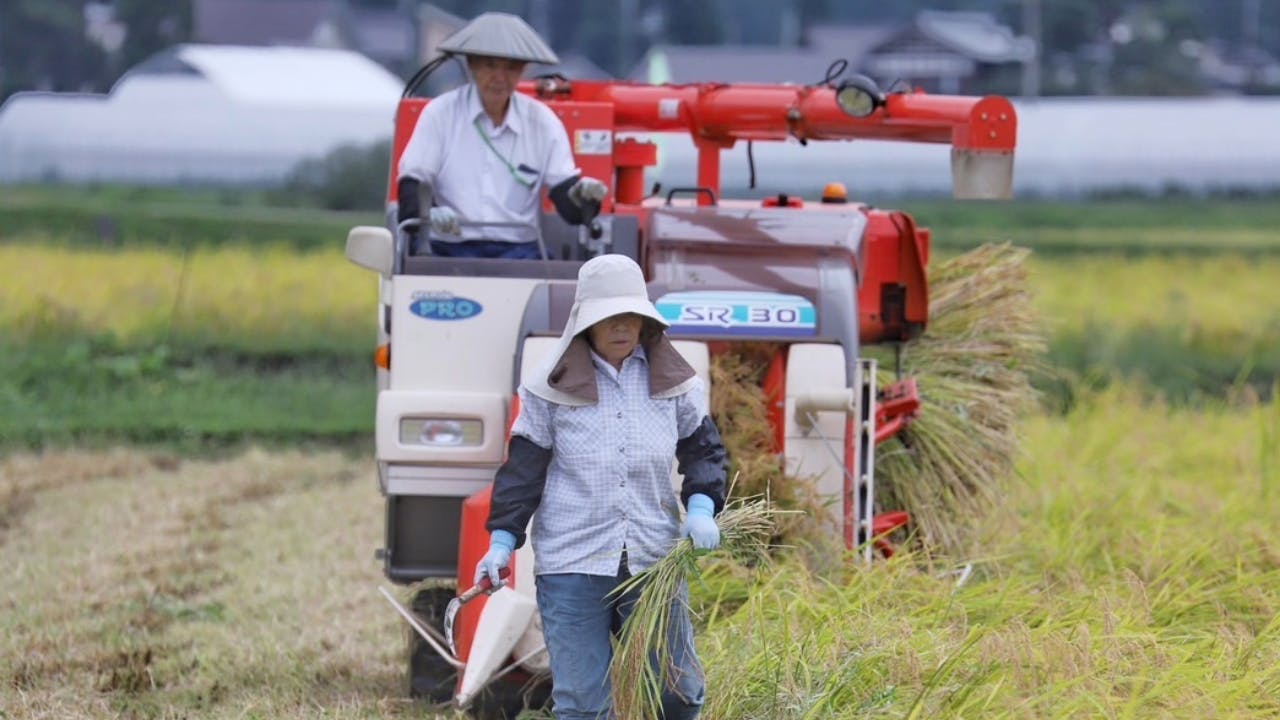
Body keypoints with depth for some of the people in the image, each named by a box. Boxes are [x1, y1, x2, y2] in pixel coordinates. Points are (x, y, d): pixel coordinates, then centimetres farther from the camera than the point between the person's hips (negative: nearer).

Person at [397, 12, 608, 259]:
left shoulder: (543, 121, 10)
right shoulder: (440, 114, 6)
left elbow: (565, 192, 5)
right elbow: (410, 185, -1)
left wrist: (583, 197, -21)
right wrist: (427, 213, -25)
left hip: (518, 250, 2)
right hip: (450, 249, -2)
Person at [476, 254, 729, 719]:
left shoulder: (673, 383, 6)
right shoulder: (552, 389, -1)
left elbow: (704, 450, 12)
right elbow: (523, 468, 4)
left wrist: (700, 509, -7)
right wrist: (502, 541, -3)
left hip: (654, 558, 2)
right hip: (571, 563, -2)